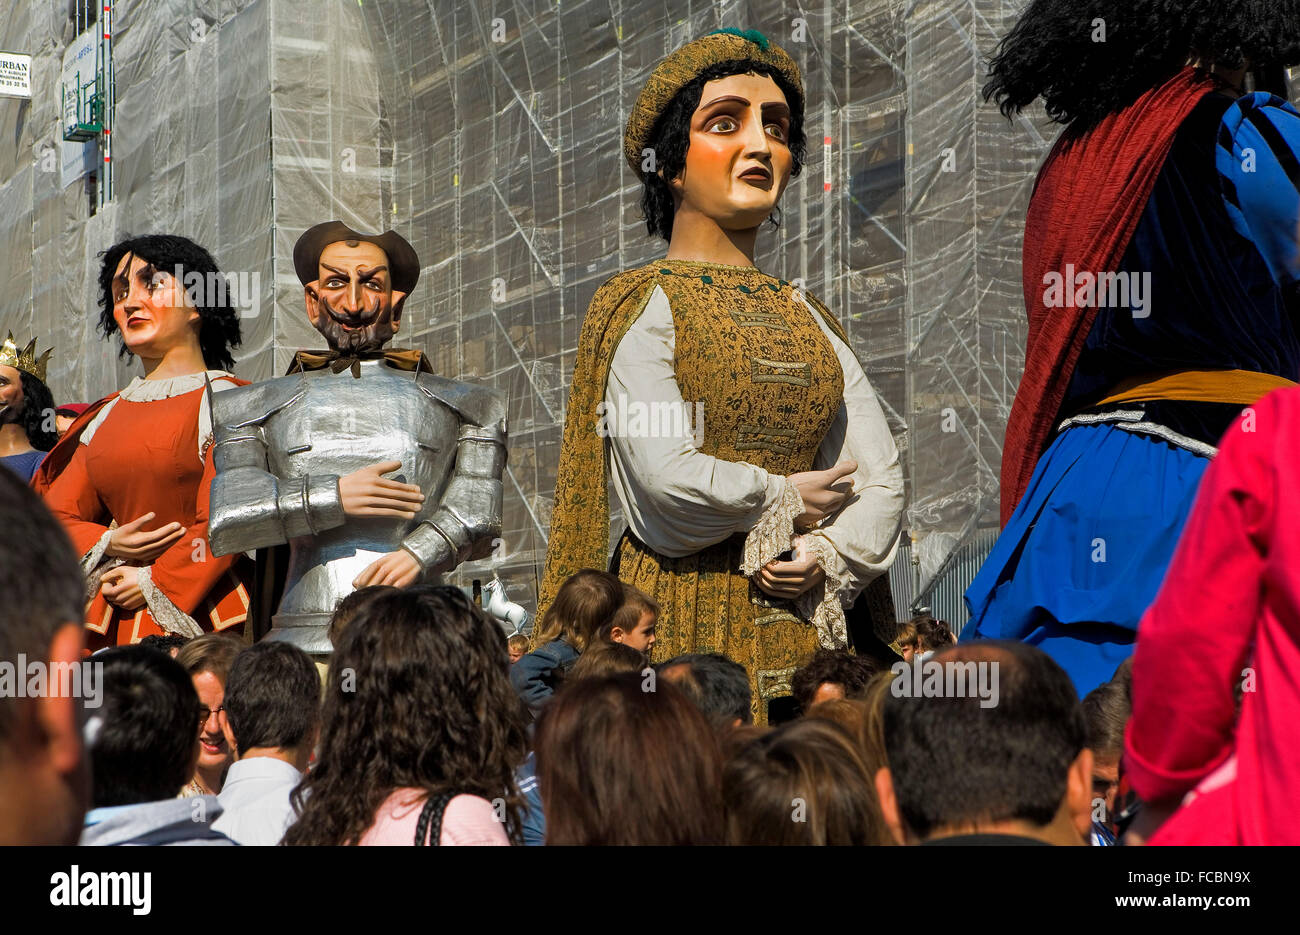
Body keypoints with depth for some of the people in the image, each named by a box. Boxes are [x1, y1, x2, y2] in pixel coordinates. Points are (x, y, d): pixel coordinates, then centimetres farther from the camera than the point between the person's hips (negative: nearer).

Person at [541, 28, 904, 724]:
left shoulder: (807, 318, 18)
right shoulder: (642, 303, -1)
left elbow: (881, 476, 11)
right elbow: (666, 482, -14)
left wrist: (832, 559, -7)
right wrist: (787, 502, 0)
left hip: (804, 629, 5)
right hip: (688, 624, -5)